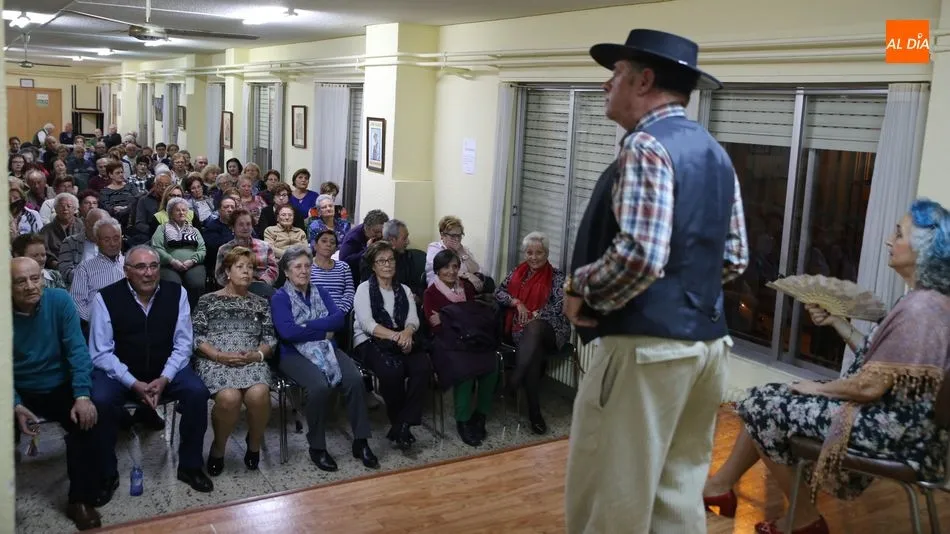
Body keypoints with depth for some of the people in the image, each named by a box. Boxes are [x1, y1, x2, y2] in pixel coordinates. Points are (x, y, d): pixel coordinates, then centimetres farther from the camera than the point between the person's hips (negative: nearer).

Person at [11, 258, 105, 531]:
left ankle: (81, 499, -11)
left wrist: (82, 396, -23)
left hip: (59, 387, 0)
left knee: (86, 420, -23)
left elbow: (77, 350, -13)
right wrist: (16, 407, -25)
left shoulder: (59, 300, -12)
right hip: (20, 392, 0)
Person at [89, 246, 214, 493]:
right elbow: (101, 352, -10)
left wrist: (164, 379, -17)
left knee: (197, 392, -23)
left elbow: (183, 344, -2)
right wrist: (134, 384, -20)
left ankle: (190, 466, -4)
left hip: (166, 370, 2)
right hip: (120, 371, -2)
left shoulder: (176, 293, -2)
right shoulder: (106, 298, -9)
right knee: (100, 401, -30)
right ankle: (106, 473, -7)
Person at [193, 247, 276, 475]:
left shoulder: (260, 303, 19)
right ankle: (218, 447, -4)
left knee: (258, 394, -33)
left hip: (252, 360, 2)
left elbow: (270, 339, 12)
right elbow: (196, 337, 3)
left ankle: (254, 443, -2)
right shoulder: (208, 300, 12)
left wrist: (256, 355, -10)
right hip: (215, 360, -2)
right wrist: (220, 356, -13)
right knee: (229, 397, -35)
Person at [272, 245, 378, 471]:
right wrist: (323, 331, -9)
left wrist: (306, 326, -13)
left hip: (328, 349, 4)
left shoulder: (320, 292, 16)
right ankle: (317, 447, -14)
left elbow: (339, 319, 0)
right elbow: (287, 332, -15)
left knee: (355, 379, -24)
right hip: (295, 354, -4)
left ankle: (360, 442, -15)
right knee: (319, 386, -33)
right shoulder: (280, 298, 2)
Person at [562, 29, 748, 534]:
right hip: (706, 340, 10)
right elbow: (734, 257, 16)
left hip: (647, 346, -9)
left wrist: (581, 292, -11)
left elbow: (639, 256, -26)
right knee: (678, 492, 19)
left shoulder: (646, 146, -15)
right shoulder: (715, 152, 14)